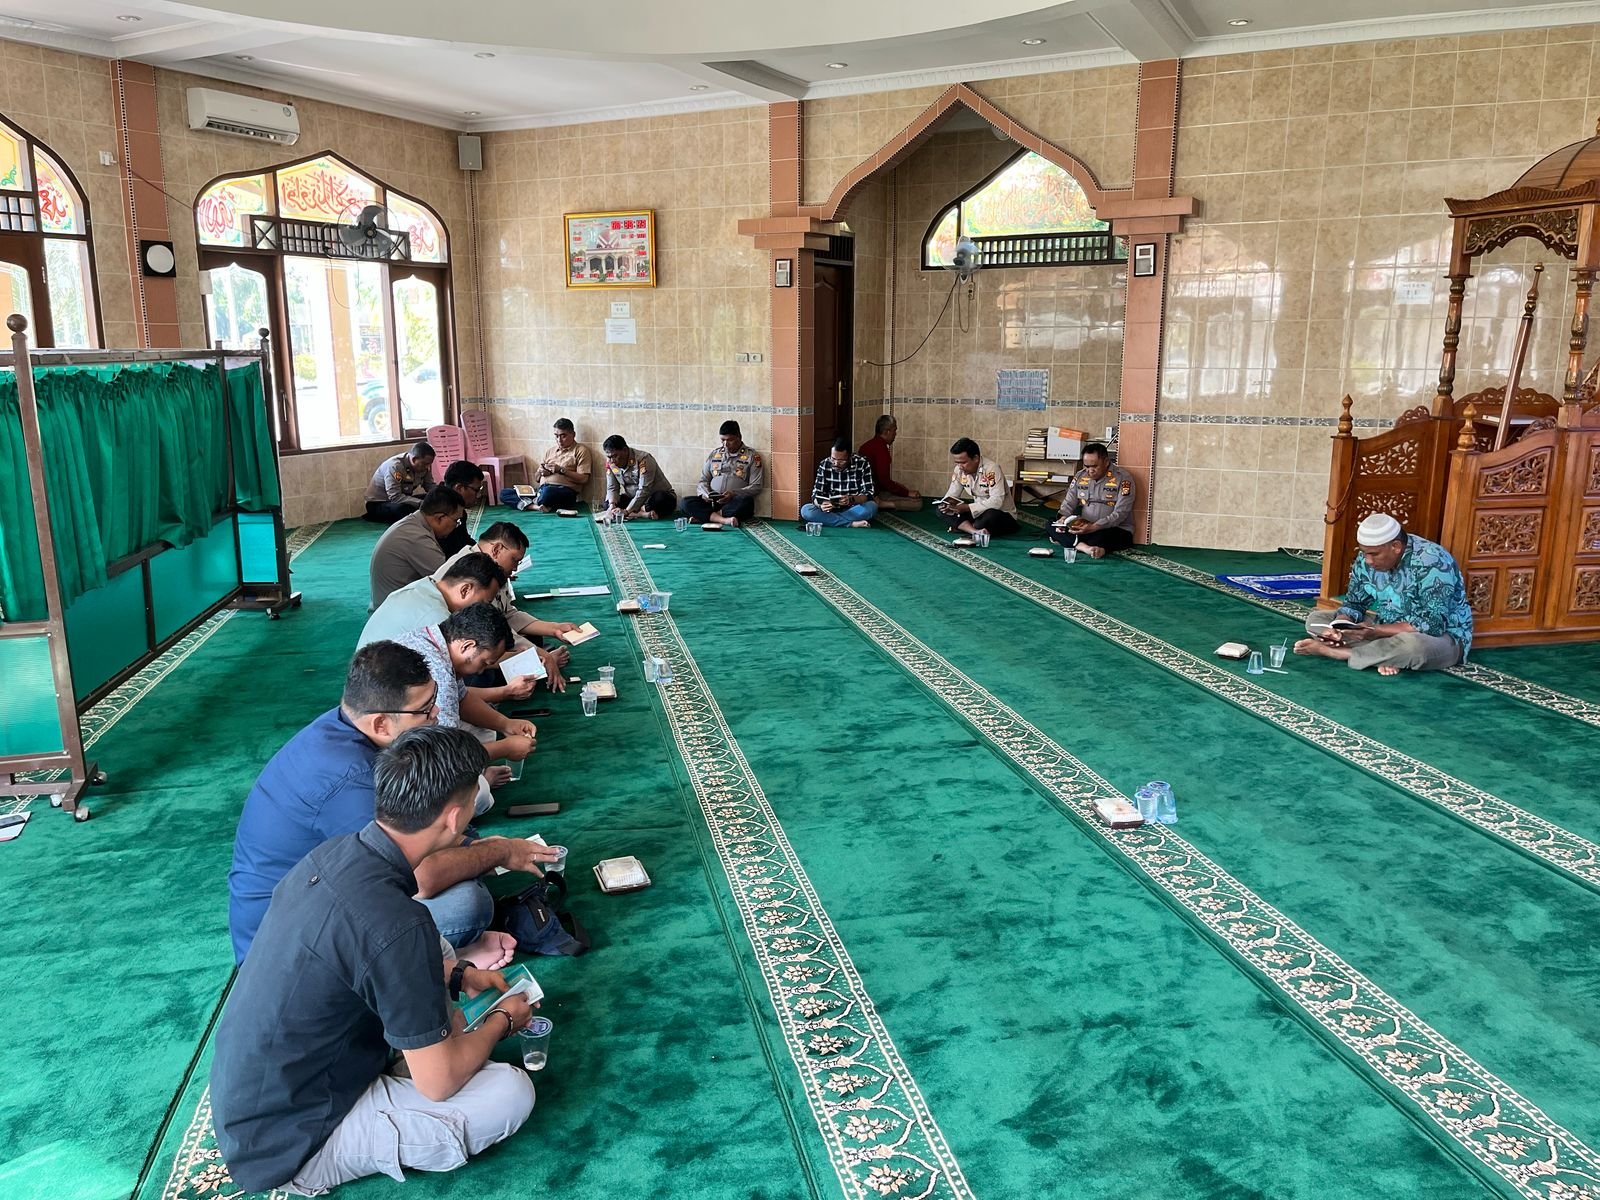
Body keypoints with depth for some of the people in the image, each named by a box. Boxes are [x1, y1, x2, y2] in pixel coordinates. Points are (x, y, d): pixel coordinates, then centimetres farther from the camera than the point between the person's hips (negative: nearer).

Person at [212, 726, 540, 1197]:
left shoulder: (334, 853, -7)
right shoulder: (396, 924, -32)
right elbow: (438, 1082, -20)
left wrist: (458, 974, 14)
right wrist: (502, 1021, -2)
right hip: (288, 1143, -8)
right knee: (511, 1091, -12)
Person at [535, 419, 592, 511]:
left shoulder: (581, 451, 8)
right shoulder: (550, 451, 27)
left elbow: (583, 479, -3)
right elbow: (537, 478, 29)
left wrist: (561, 470, -8)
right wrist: (541, 472, 5)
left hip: (565, 489, -4)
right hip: (543, 488, 4)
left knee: (547, 492, -37)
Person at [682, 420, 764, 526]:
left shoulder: (751, 456, 4)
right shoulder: (715, 454, 16)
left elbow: (756, 487, -2)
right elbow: (703, 480, 18)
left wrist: (734, 494, -17)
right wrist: (704, 493, -6)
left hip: (735, 503, -3)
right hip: (712, 501, 3)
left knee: (746, 502, -37)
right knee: (687, 502, -22)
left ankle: (703, 516, -27)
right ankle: (724, 520, -36)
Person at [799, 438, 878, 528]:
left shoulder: (862, 464, -12)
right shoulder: (824, 465, -7)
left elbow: (868, 494, -15)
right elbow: (816, 494, -7)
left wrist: (852, 499, -36)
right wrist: (821, 504, -31)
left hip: (853, 510, -2)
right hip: (830, 509, 2)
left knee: (872, 507, -33)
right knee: (805, 510, -26)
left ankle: (831, 519, -21)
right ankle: (851, 523, -25)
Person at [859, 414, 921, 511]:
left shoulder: (867, 445, 12)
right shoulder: (881, 448, -18)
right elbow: (884, 481, -21)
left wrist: (897, 485, 21)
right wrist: (907, 492, -13)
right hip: (876, 494, -10)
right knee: (917, 502, -13)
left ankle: (877, 503, 2)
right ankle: (879, 503, -18)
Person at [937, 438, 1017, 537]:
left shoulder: (991, 469, -26)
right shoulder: (959, 470, -6)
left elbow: (996, 502, -32)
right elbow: (952, 494, 3)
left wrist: (966, 507, -36)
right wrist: (946, 504, -21)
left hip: (1003, 514, -6)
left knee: (991, 516, -41)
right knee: (942, 510, -12)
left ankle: (962, 527, -12)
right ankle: (976, 531, -27)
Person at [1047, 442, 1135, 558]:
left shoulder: (1123, 478, -11)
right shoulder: (1080, 476, 6)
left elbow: (1120, 513, -18)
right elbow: (1069, 502, 8)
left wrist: (1094, 527, -29)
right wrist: (1063, 518, -16)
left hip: (1117, 530, -6)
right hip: (1084, 527, 6)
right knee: (1052, 526, -16)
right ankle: (1086, 548, -36)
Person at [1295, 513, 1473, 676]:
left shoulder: (1432, 563, -26)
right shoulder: (1366, 559, -6)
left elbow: (1434, 624, -31)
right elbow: (1353, 603, 1)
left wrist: (1376, 631, -37)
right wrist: (1339, 627, -21)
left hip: (1442, 637, -7)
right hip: (1388, 631, 7)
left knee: (1412, 645, -43)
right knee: (1316, 618, -6)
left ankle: (1331, 651, -26)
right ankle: (1387, 656, -22)